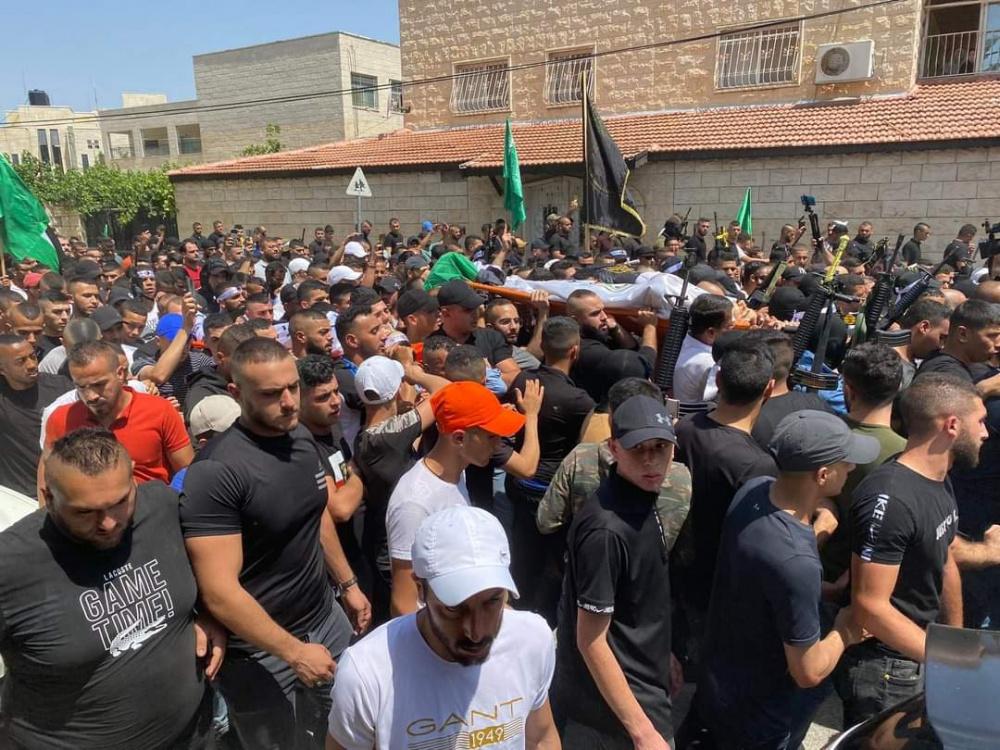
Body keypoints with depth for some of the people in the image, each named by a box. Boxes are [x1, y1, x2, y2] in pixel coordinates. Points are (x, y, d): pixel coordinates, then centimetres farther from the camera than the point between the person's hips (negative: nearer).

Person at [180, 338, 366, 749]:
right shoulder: (216, 471, -25)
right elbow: (219, 591, -25)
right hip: (260, 651, -6)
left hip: (326, 619, 6)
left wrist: (348, 584, 14)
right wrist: (294, 651, -20)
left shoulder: (302, 437, -3)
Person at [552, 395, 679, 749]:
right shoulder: (606, 529, -31)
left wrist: (660, 653, 19)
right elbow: (591, 641, -25)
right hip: (611, 697, -8)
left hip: (640, 677, 8)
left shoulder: (640, 499, -2)